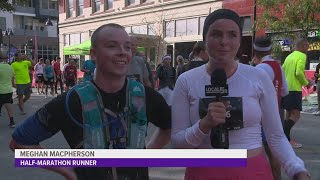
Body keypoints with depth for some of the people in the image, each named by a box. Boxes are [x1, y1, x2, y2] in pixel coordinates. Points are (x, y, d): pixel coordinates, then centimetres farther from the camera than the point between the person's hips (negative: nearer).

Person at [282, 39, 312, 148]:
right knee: (296, 115, -9)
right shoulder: (302, 56, -7)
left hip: (286, 88, 9)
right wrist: (306, 83, -5)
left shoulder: (289, 56, 17)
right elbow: (299, 72, -19)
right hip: (295, 89, -9)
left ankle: (286, 138, 17)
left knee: (289, 114, 15)